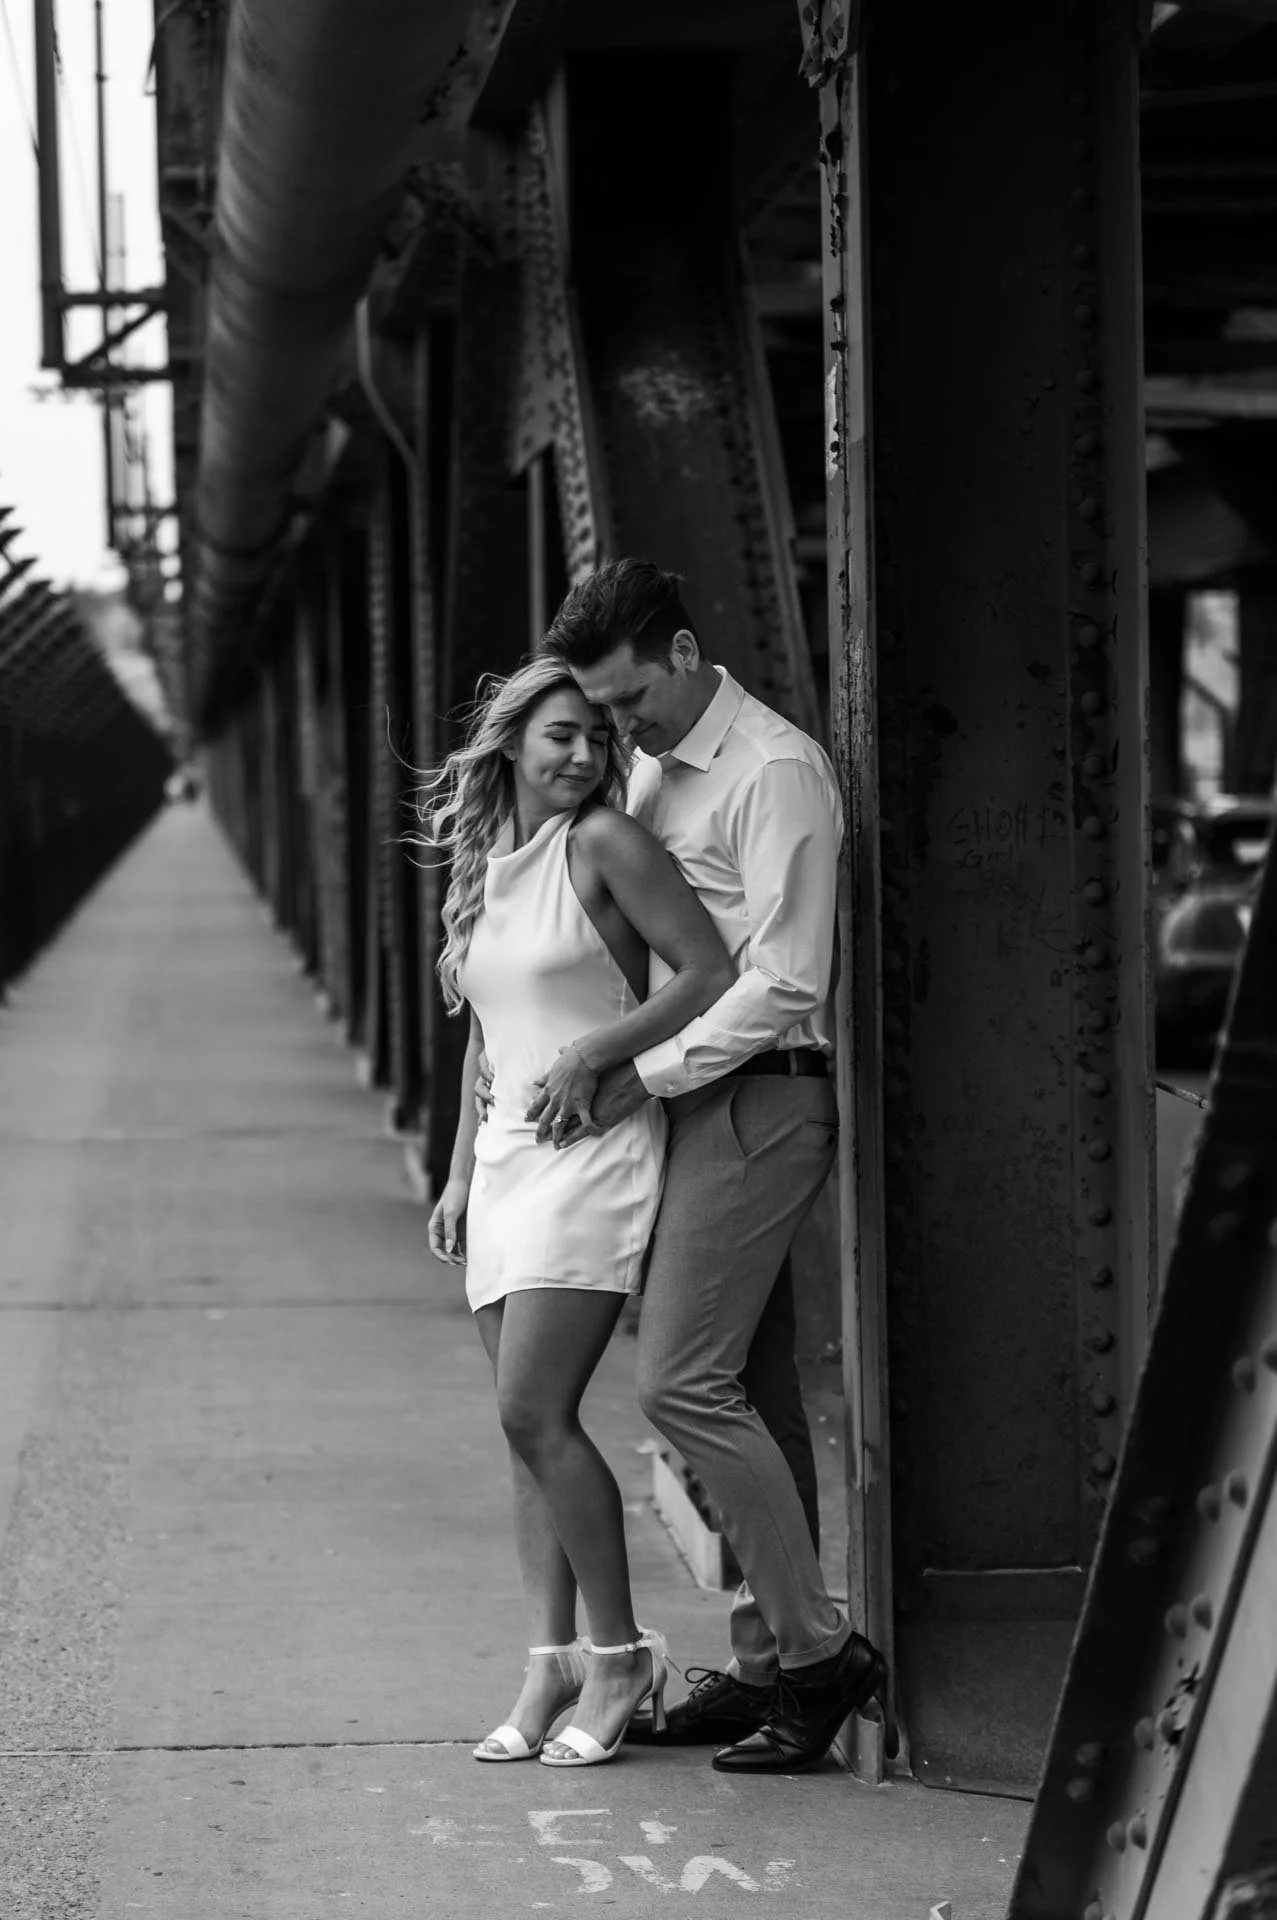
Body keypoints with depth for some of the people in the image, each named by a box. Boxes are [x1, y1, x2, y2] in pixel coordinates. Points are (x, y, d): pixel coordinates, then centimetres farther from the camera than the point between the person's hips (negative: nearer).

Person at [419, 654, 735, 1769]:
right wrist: (460, 1176, 18)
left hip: (594, 1148, -7)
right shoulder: (482, 868, 14)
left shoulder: (604, 844, -7)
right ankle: (554, 1664, 7)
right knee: (529, 1428, 4)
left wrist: (596, 1051, -16)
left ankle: (621, 1656, -3)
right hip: (508, 1159, 7)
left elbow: (713, 974, -11)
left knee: (535, 1413, -14)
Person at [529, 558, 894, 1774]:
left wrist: (642, 1075, -15)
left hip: (759, 1091, -9)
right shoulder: (651, 772, 16)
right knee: (748, 1384, 9)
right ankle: (769, 1660, 13)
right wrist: (589, 1061, 5)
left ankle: (820, 1650, -8)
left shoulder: (775, 773, -12)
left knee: (682, 1381, -13)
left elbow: (785, 981, -17)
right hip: (691, 1092, 9)